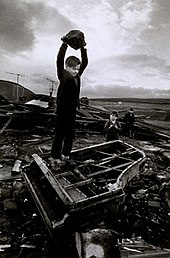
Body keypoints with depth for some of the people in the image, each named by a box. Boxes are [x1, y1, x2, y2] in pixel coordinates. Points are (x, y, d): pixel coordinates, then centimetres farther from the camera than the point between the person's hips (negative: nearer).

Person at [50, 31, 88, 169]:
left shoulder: (77, 76, 9)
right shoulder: (63, 75, -8)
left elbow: (85, 63, 13)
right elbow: (59, 60, -21)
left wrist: (83, 48, 5)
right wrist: (65, 44, -22)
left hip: (73, 110, 7)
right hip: (62, 110, -7)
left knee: (70, 135, 12)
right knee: (60, 134, -2)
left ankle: (66, 155, 26)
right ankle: (55, 158, 10)